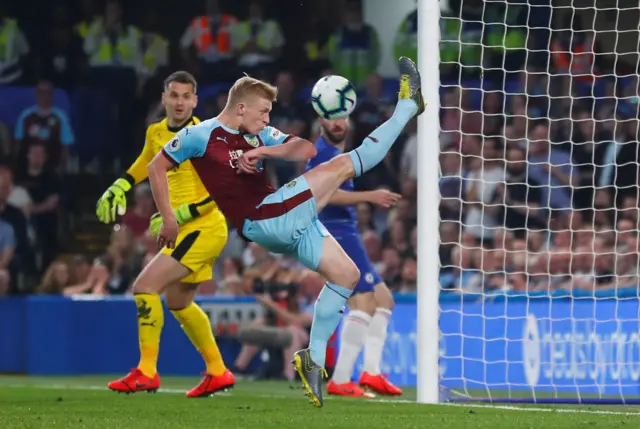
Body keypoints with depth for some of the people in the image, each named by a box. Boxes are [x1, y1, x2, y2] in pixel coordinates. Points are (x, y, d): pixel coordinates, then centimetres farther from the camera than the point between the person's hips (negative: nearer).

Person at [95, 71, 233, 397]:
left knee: (145, 286, -17)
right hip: (185, 232, 9)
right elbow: (146, 162, 30)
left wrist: (181, 214, -22)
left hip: (203, 228, -9)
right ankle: (217, 373, 31)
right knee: (177, 302, 20)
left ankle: (146, 373, -15)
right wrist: (118, 188, 16)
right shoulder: (156, 133, 7)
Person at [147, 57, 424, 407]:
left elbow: (305, 149, 4)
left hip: (289, 222, 8)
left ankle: (313, 359, 8)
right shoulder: (201, 136, -3)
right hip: (261, 222, -8)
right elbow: (156, 168, 3)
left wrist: (263, 152, -12)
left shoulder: (259, 135, 15)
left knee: (346, 274, 7)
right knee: (343, 165, -7)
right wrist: (169, 219, 1)